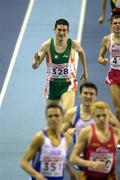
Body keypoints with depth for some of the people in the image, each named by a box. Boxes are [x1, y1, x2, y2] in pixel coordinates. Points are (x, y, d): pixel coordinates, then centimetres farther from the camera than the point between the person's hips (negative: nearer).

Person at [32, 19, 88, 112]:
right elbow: (35, 66, -9)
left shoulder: (73, 44, -11)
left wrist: (85, 70, 22)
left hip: (68, 83, -2)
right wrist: (36, 61, -33)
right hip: (52, 83, 2)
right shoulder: (47, 45, -12)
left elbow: (81, 51, 15)